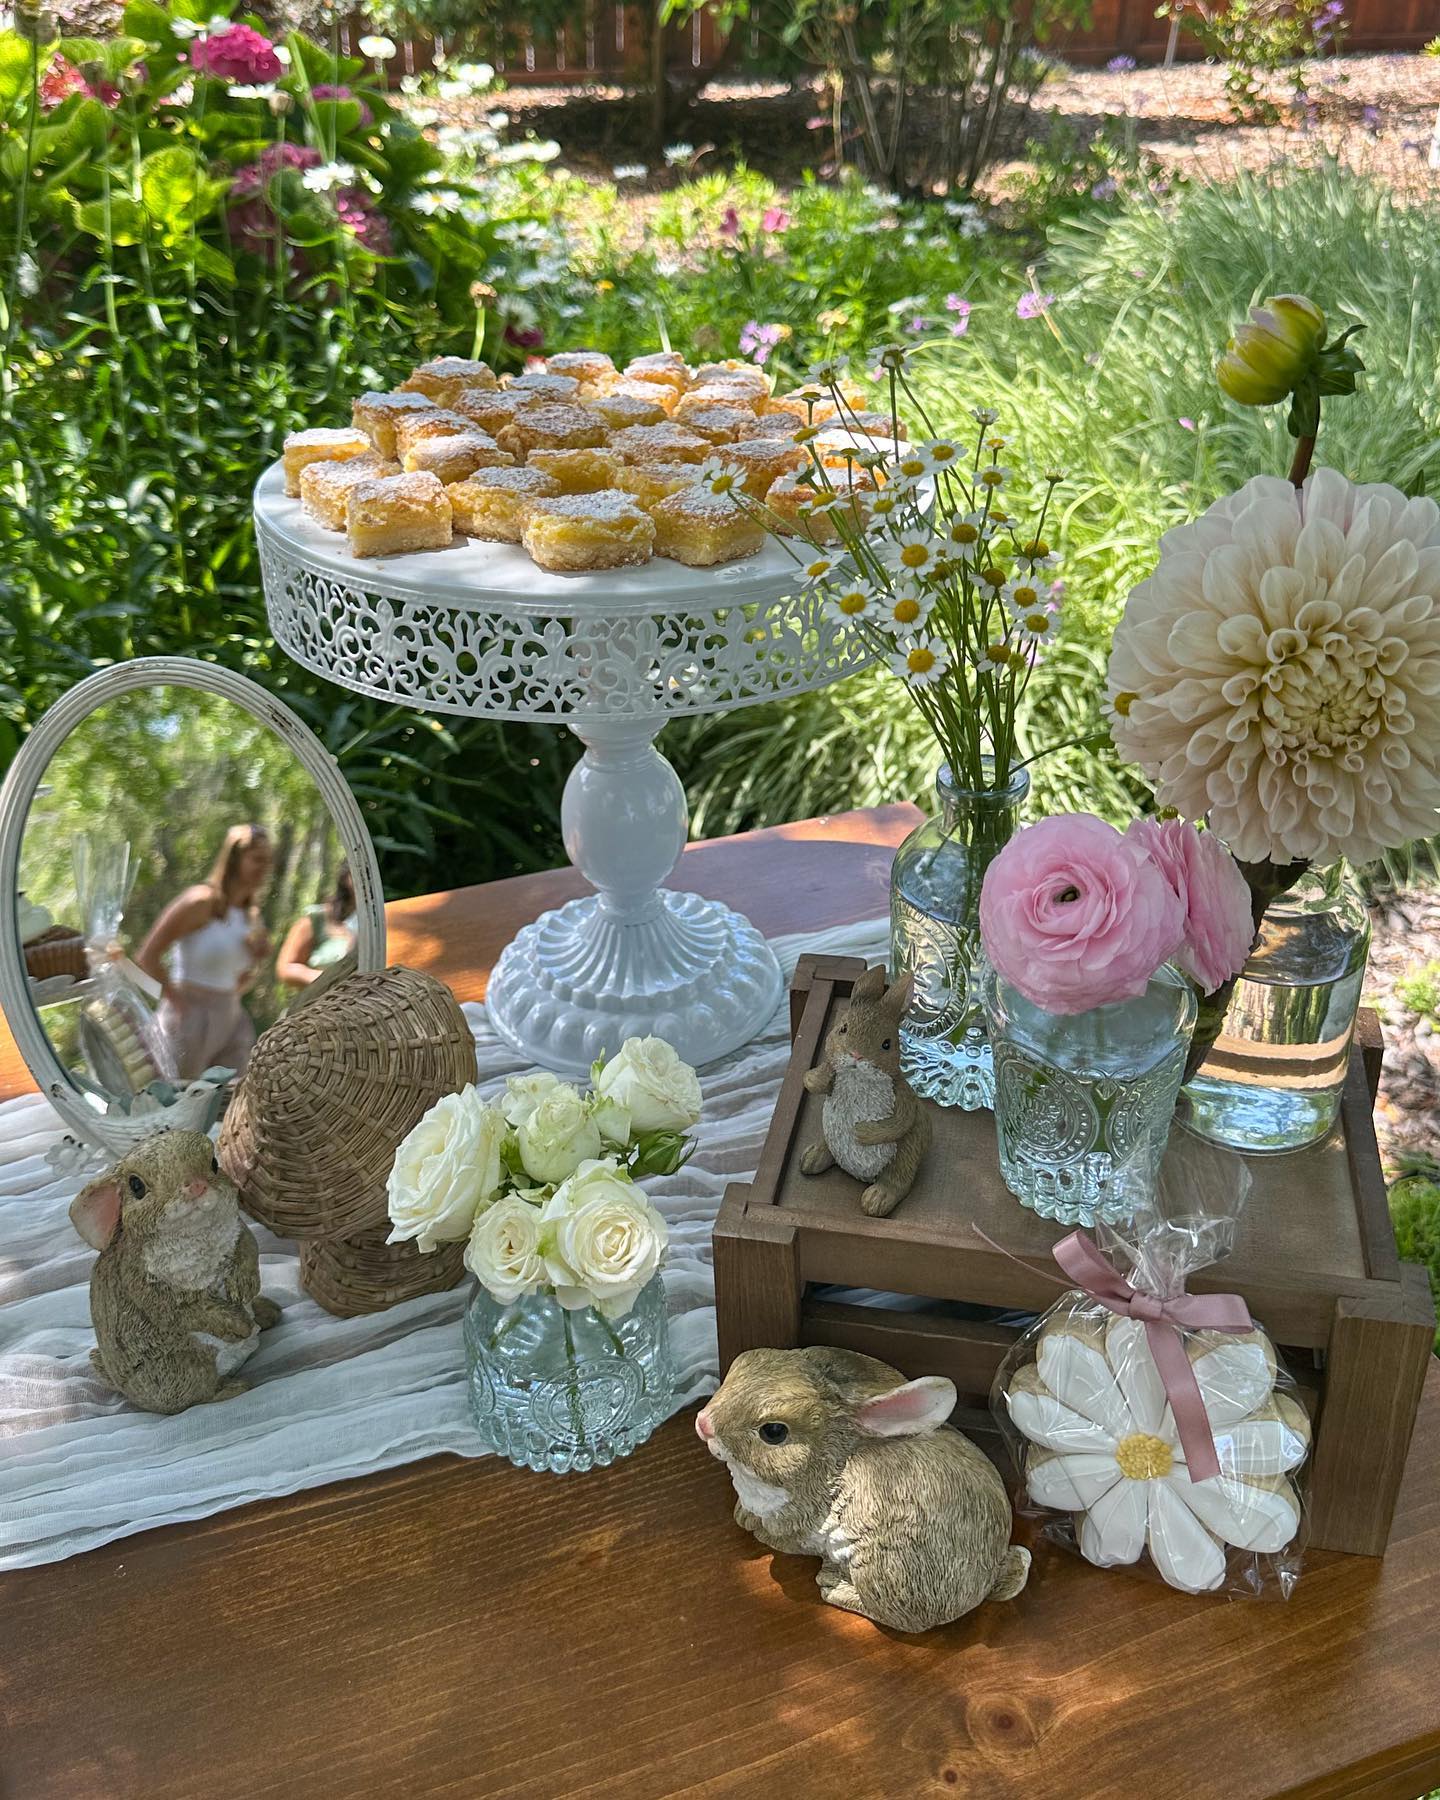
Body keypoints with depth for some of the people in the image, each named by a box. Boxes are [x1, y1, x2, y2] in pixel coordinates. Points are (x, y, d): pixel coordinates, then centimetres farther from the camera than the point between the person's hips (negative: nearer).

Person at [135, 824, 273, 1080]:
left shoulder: (250, 914, 12)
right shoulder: (203, 900, -11)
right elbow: (146, 957, -14)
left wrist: (257, 958, 2)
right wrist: (178, 1001, -10)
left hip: (231, 1020, 8)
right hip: (191, 1020, -7)